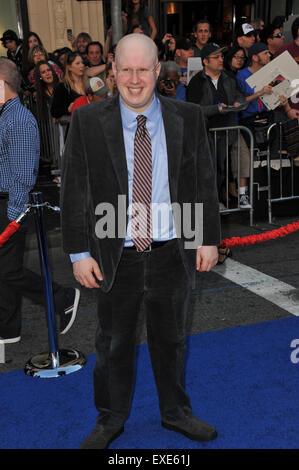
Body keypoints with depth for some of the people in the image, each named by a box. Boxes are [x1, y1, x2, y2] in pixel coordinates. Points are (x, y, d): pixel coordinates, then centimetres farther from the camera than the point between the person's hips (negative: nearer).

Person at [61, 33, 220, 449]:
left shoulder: (188, 118, -2)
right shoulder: (87, 123, -6)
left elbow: (205, 182, 3)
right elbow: (73, 192, -5)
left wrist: (209, 239, 1)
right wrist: (80, 252, -8)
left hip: (173, 254, 1)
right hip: (115, 256, -1)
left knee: (171, 338, 19)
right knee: (113, 344, 15)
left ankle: (175, 412, 42)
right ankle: (110, 420, 38)